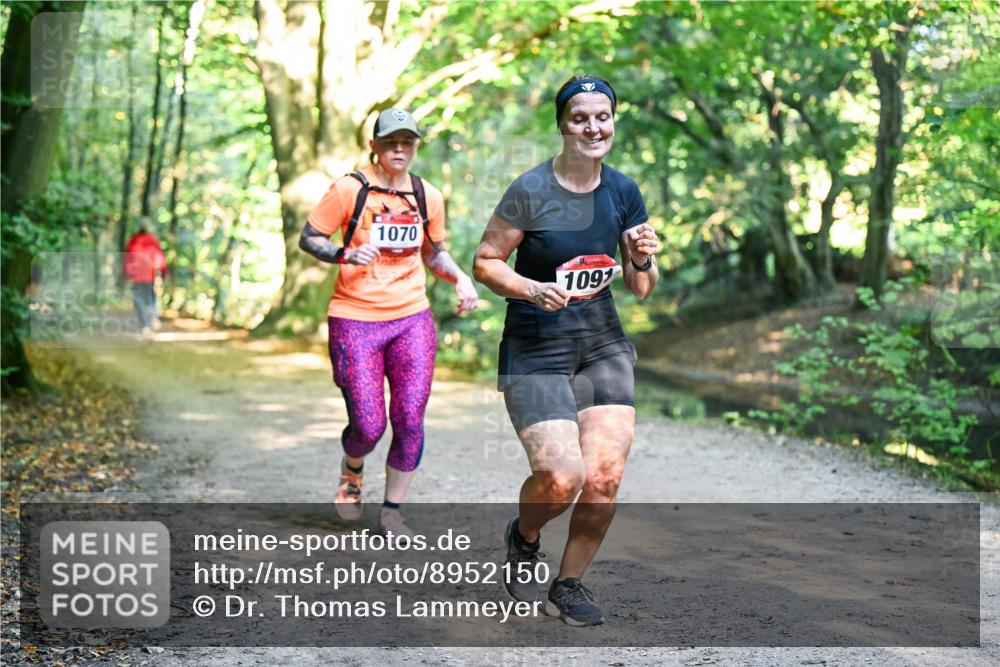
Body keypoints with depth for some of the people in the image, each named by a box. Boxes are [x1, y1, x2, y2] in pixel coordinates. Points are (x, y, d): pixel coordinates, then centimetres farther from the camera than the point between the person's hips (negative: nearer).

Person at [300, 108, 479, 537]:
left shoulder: (427, 196, 8)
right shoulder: (351, 189, -5)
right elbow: (308, 239, -1)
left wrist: (460, 279, 4)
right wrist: (346, 255, -19)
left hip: (412, 319, 3)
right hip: (354, 319, -3)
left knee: (410, 419, -5)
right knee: (369, 425, -6)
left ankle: (392, 512, 11)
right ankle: (352, 470, 31)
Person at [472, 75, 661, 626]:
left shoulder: (623, 192, 5)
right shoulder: (530, 191, -10)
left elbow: (641, 290, 12)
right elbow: (485, 263, -4)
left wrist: (642, 260, -10)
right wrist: (533, 291, -20)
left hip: (603, 345, 4)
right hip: (534, 351, -4)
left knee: (604, 477, -8)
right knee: (561, 477, -18)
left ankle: (569, 585, 16)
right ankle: (523, 537, 18)